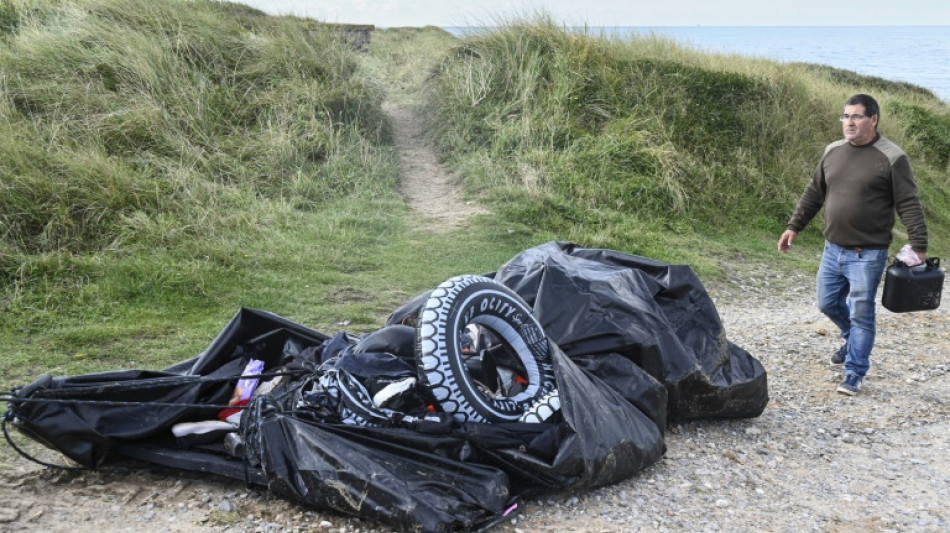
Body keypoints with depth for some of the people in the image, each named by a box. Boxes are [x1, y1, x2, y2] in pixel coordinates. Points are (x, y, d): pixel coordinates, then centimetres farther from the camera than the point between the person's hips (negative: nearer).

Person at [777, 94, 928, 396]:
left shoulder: (892, 158, -10)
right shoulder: (832, 152, 7)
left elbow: (909, 205, -11)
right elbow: (814, 193, 16)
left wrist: (919, 246, -16)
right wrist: (794, 227, 14)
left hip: (867, 255, -6)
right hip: (833, 249, 6)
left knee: (861, 314, 0)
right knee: (828, 304, 16)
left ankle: (854, 375, 11)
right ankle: (853, 340, 44)